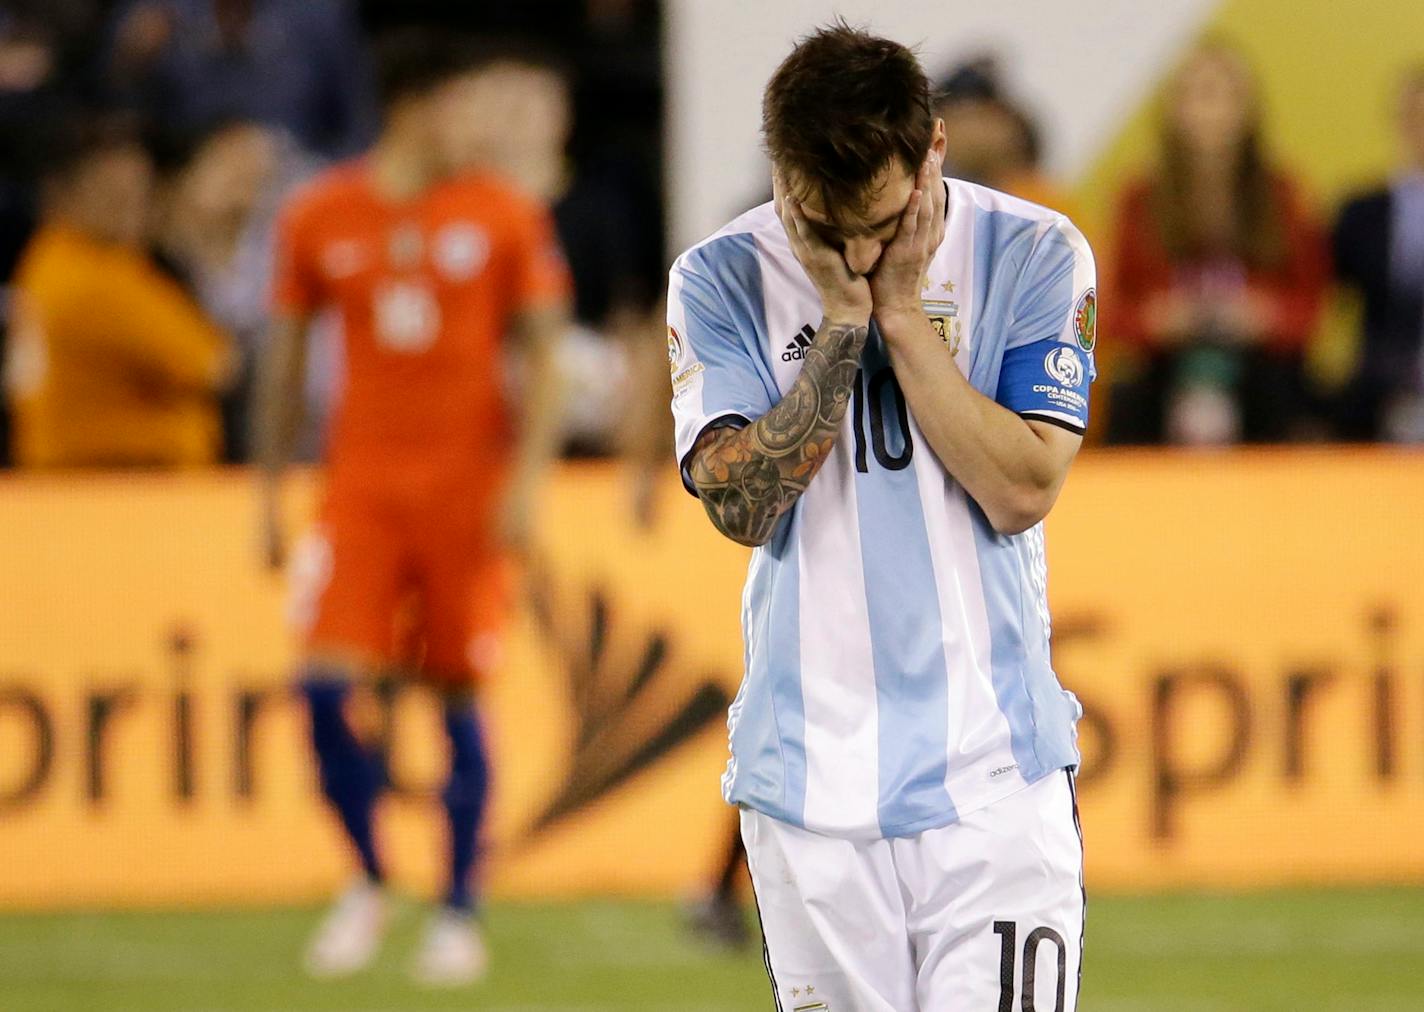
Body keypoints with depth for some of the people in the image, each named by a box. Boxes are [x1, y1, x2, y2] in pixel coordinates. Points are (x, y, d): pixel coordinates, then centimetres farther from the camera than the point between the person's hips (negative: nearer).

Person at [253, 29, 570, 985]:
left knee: (459, 693, 0)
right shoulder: (320, 218, 3)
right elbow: (284, 360, 11)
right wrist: (272, 487, 9)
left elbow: (542, 357, 2)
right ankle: (369, 882, 11)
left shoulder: (506, 217, 1)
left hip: (469, 488, -1)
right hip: (362, 484, 1)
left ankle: (461, 914, 11)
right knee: (330, 681, -11)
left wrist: (526, 477, -8)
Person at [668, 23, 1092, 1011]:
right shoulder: (720, 281, 2)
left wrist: (902, 311, -11)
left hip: (990, 772, -1)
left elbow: (1022, 490, -10)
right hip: (809, 776, 1)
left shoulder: (1035, 255, 0)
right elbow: (743, 504, -9)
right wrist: (842, 317, -11)